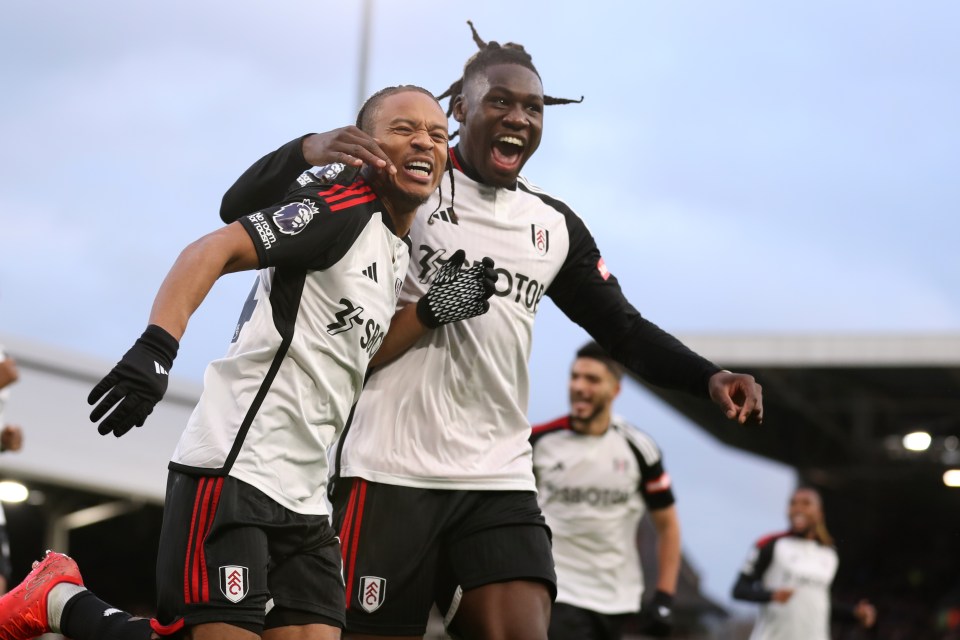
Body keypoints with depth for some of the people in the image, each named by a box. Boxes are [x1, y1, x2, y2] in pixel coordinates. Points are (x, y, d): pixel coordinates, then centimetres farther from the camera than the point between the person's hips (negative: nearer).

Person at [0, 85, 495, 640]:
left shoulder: (404, 255, 20)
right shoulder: (343, 204, -8)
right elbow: (214, 250, -18)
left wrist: (430, 313, 8)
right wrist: (156, 346, -32)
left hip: (304, 497, 9)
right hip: (233, 467, -9)